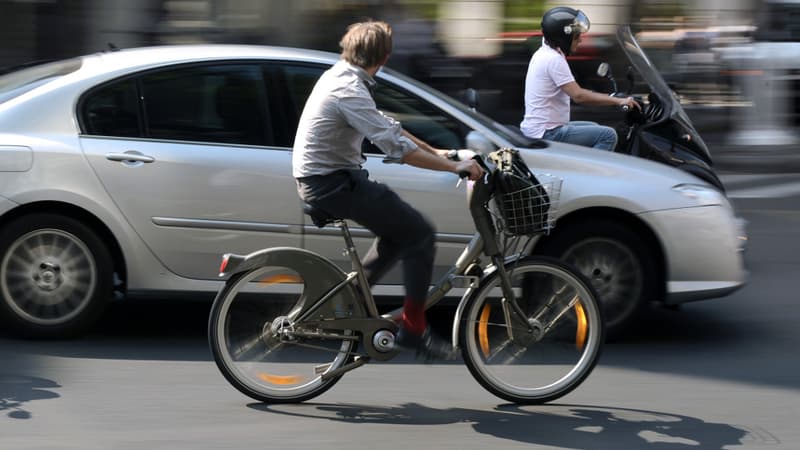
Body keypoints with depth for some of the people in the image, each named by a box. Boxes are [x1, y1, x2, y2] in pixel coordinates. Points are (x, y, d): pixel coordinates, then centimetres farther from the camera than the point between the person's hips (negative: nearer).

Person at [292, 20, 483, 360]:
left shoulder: (341, 76, 8)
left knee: (399, 232, 19)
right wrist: (454, 166, -23)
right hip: (329, 182, -10)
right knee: (419, 232, -8)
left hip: (324, 177, 10)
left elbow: (387, 127, 18)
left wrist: (434, 152, 16)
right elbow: (397, 148, -28)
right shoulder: (350, 91, -22)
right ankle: (414, 328, -3)